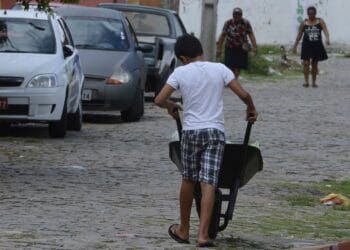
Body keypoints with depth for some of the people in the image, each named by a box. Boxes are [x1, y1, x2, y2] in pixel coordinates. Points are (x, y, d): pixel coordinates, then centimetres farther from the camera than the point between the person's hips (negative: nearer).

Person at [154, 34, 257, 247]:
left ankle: (184, 230, 26)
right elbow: (243, 94, -2)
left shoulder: (181, 72, 0)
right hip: (215, 131, 0)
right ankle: (203, 234, -13)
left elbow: (159, 100, -3)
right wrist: (251, 109, 18)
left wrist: (172, 106, 19)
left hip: (191, 131, 0)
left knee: (188, 180, 16)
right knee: (209, 183, -5)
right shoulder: (220, 69, 3)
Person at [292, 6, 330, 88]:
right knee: (306, 63, -11)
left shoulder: (320, 21, 1)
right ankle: (306, 81, -9)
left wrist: (327, 38, -30)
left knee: (315, 64, 9)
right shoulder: (304, 23, 2)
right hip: (307, 46, -1)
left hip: (317, 46, 1)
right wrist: (295, 46, 7)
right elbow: (299, 35, 7)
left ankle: (314, 82, 17)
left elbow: (325, 31, -10)